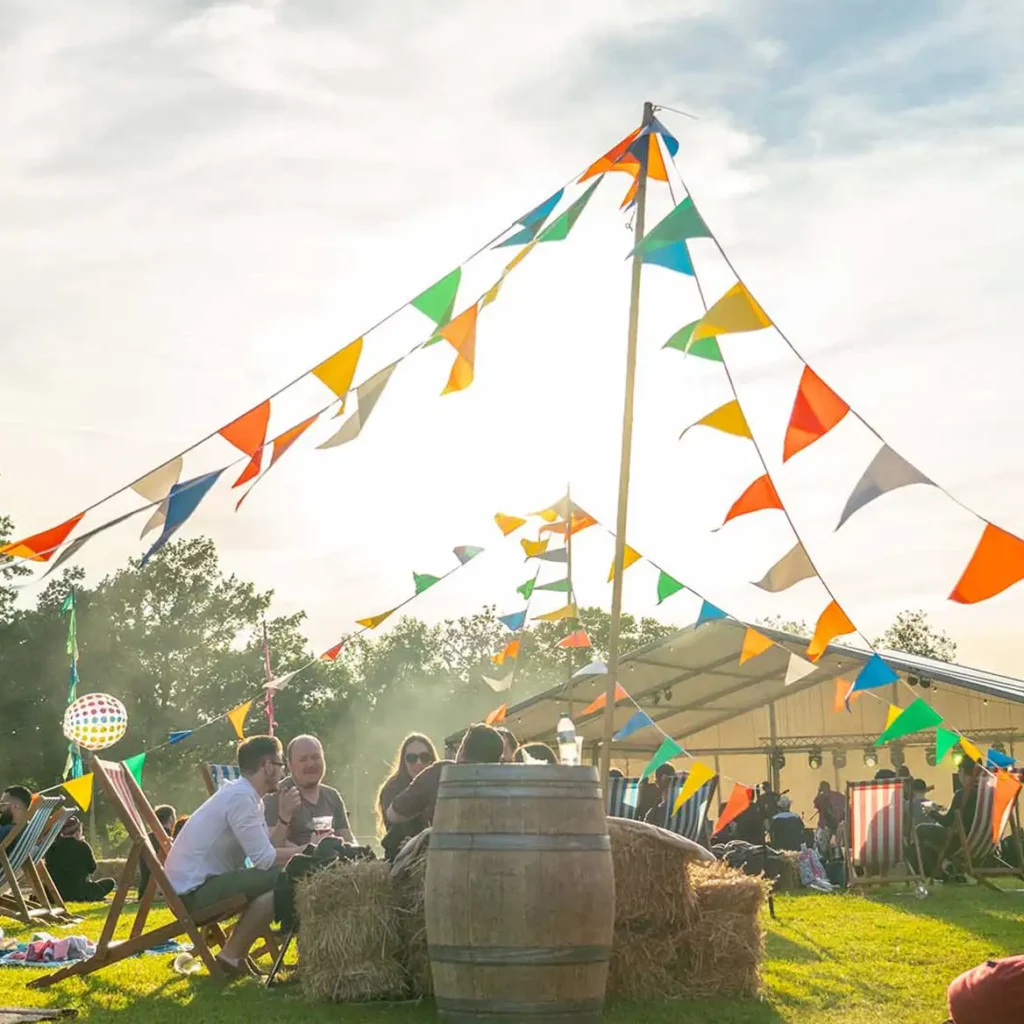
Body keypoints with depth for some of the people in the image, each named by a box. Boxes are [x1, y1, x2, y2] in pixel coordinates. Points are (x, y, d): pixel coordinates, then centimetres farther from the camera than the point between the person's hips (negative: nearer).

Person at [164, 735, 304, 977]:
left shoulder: (244, 794, 14)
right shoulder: (241, 797, -17)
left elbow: (268, 847, 9)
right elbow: (264, 859, -19)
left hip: (208, 882, 10)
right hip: (194, 891, -10)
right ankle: (231, 957, -12)